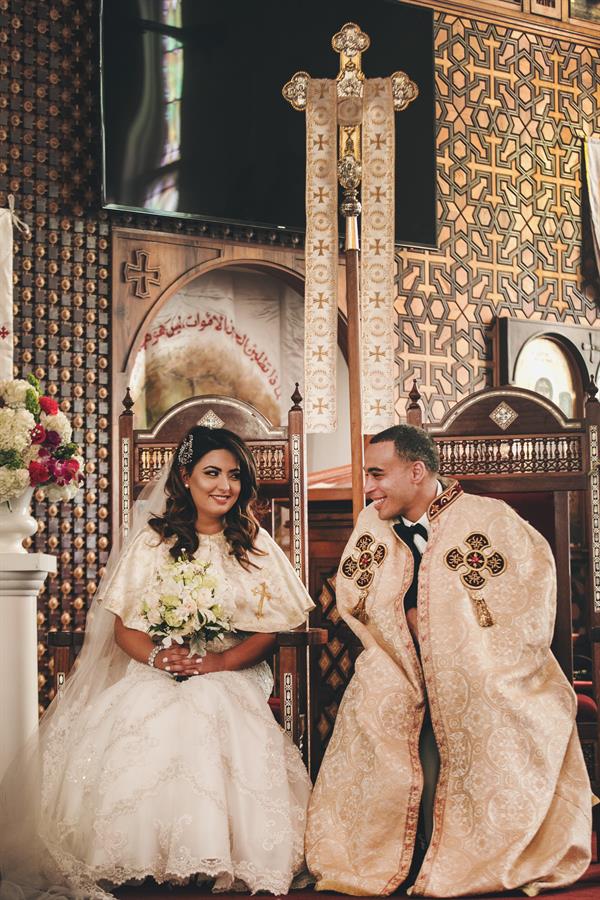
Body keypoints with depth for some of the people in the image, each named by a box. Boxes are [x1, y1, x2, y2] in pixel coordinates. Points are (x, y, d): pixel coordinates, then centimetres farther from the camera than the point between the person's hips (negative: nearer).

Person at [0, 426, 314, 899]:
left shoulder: (254, 544, 9)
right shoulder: (153, 539, 7)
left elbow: (268, 630, 6)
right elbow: (123, 628, 4)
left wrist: (223, 661, -15)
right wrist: (158, 656, -19)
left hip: (230, 678, 0)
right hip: (154, 678, 0)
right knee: (140, 744, -32)